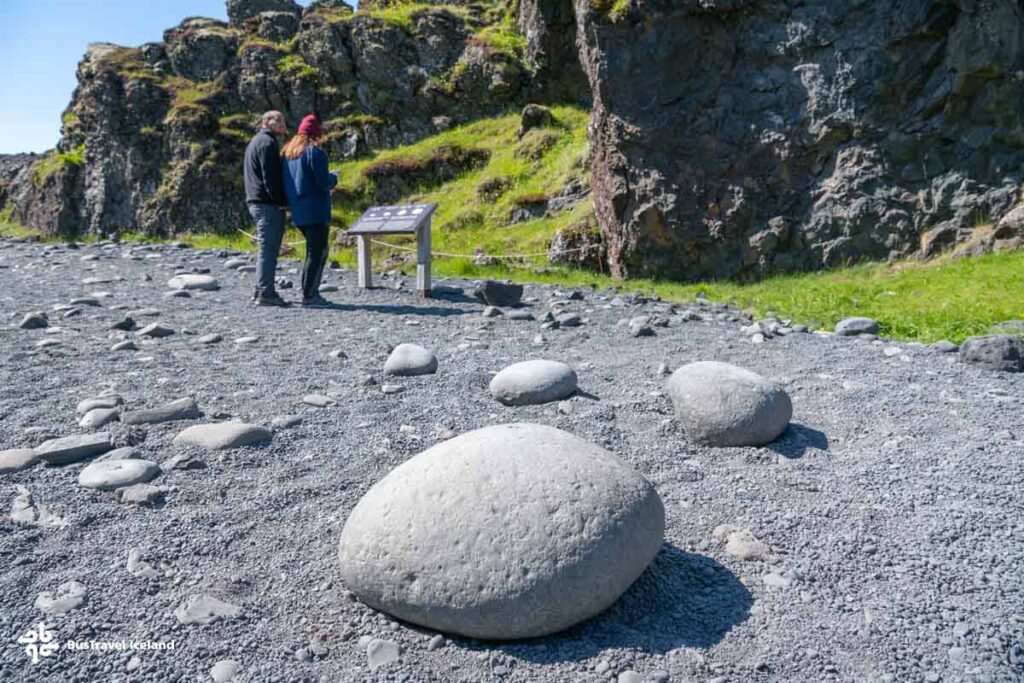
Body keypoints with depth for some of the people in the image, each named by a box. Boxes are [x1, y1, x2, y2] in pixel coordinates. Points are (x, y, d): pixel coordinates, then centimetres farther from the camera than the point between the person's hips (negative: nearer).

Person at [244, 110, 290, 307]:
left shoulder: (255, 142, 24)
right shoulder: (267, 143, -10)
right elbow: (270, 177, -18)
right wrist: (280, 201, -16)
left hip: (256, 202, 11)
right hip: (268, 204, -11)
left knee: (267, 249, 14)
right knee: (268, 248, -10)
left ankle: (261, 290, 18)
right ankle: (266, 293, -9)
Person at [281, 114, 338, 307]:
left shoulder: (286, 152, 14)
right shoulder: (315, 152, -11)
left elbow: (283, 181, 18)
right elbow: (323, 182, -17)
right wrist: (334, 178, 6)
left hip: (297, 212, 8)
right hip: (316, 211, -8)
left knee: (319, 250, 17)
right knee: (316, 252, -3)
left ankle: (310, 292, 17)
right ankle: (309, 295, -3)